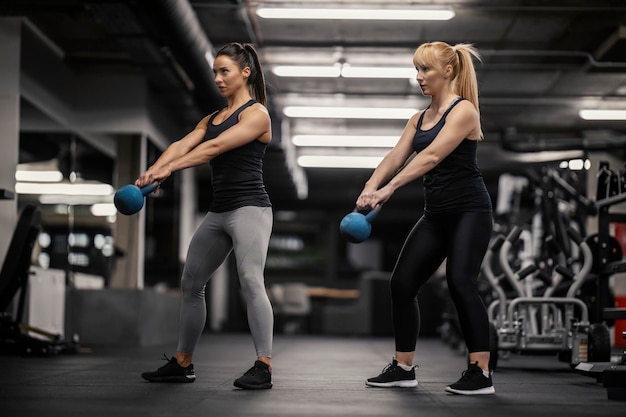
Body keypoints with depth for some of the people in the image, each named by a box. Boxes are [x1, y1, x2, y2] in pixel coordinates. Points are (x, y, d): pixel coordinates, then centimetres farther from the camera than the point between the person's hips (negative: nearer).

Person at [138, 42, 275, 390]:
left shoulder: (256, 113, -5)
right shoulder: (213, 118, 18)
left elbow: (215, 148, -19)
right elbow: (182, 145, 0)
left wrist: (169, 169, -28)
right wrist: (152, 171, -19)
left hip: (249, 208, -9)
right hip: (218, 211, 9)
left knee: (250, 281, -23)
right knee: (191, 283, 12)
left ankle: (263, 367, -24)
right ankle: (182, 364, 23)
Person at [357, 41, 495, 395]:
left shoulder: (464, 110, -11)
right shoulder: (419, 119, 13)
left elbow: (432, 156, -23)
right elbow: (395, 157, 1)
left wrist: (389, 189, -32)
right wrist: (370, 188, -18)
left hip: (469, 210, -8)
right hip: (436, 213, 8)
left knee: (461, 283, -20)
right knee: (402, 283, 3)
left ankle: (481, 375, -15)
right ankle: (404, 368, 14)